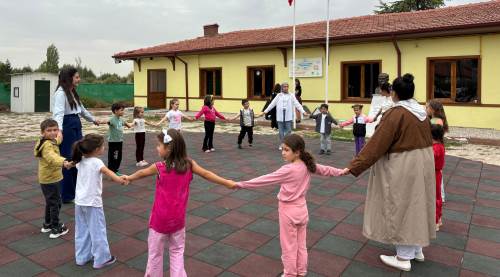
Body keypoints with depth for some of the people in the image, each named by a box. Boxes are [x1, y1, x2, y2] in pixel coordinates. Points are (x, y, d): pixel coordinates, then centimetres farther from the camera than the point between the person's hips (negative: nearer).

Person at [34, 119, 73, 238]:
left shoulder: (50, 141, 6)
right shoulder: (47, 145, -26)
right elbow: (52, 157, -48)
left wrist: (58, 139, 55)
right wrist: (64, 162, -67)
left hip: (47, 178, 10)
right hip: (51, 179, -10)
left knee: (50, 201, 23)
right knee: (55, 203, 0)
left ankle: (47, 224, 37)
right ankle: (56, 229, 10)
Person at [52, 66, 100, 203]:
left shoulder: (73, 92, 14)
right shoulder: (61, 93, -14)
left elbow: (81, 109, 29)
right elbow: (58, 112, -28)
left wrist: (93, 119, 41)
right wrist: (59, 129, -44)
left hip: (76, 126, 9)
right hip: (66, 127, -9)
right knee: (68, 161, -2)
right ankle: (67, 196, 10)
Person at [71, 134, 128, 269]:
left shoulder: (80, 161, 3)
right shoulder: (96, 162, -20)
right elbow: (109, 173, -34)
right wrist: (119, 179, -44)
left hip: (79, 201, 8)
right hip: (92, 202, -8)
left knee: (81, 230, 18)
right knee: (97, 231, 4)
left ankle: (82, 257, 30)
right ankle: (102, 259, 14)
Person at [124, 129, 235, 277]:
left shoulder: (159, 167, -15)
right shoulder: (189, 164, -9)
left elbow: (141, 173, 4)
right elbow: (207, 174, -3)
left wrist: (129, 178, 24)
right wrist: (229, 183, 6)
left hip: (160, 219, -3)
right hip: (178, 219, 3)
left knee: (155, 252, 15)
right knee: (177, 252, 18)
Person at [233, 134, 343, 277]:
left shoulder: (288, 169, -24)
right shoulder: (308, 165, -3)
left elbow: (266, 179, -26)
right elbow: (325, 170, 12)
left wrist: (240, 184, -25)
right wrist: (341, 171, 32)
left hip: (288, 211, -7)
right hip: (302, 209, 8)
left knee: (288, 247, 9)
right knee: (301, 245, 19)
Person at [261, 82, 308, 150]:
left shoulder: (291, 96, 6)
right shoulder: (279, 95, 8)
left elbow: (297, 104, 2)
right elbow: (272, 104, 8)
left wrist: (303, 112, -7)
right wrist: (266, 111, 4)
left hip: (288, 116, -1)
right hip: (280, 116, 1)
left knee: (288, 130, -1)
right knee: (281, 131, 5)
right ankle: (281, 144, 16)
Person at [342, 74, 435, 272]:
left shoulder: (396, 113, -20)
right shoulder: (421, 112, 5)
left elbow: (376, 144, -22)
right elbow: (425, 140, 17)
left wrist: (355, 166, -20)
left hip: (403, 168, -8)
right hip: (422, 164, 8)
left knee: (402, 208, 3)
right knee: (415, 205, 20)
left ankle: (404, 258, 15)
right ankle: (417, 250, 34)